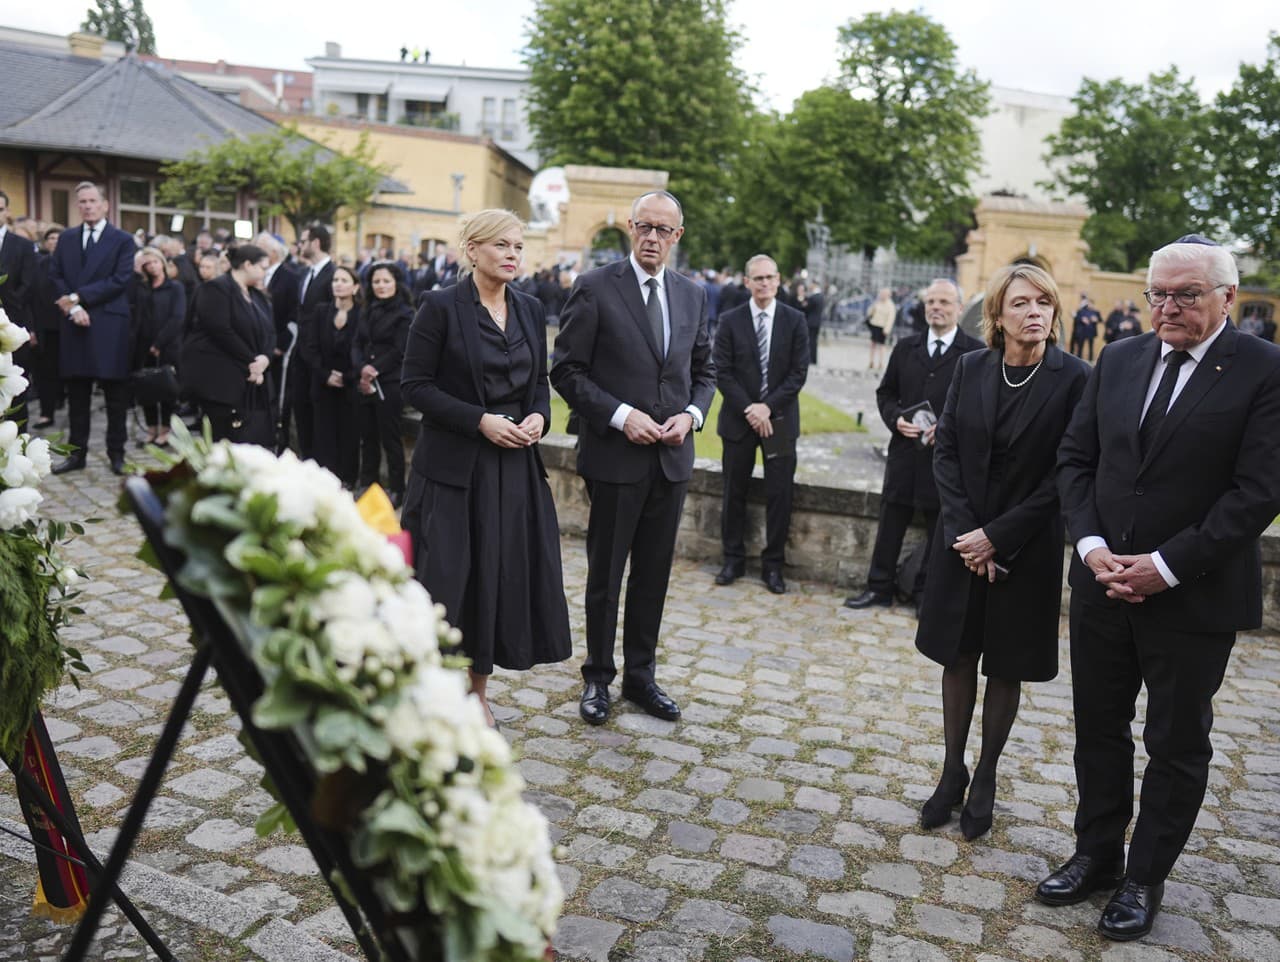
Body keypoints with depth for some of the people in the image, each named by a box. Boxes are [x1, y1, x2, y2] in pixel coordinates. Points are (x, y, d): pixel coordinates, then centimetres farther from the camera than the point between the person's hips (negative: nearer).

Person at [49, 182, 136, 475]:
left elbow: (120, 281, -9)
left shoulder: (123, 240, 1)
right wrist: (72, 308, -9)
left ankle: (116, 453, 11)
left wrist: (78, 297, -11)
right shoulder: (66, 239, 14)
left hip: (110, 326, -4)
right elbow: (56, 276, 8)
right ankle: (76, 453, 15)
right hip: (74, 325, 4)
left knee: (116, 394, 2)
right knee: (76, 394, 8)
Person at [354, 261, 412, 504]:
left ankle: (397, 490, 10)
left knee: (390, 437, 0)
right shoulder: (369, 313, 15)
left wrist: (374, 371, -13)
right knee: (367, 436, 11)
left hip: (390, 384, -6)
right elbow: (358, 345, 9)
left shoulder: (405, 314, -5)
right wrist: (362, 369, -10)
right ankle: (367, 485, 22)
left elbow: (399, 351, -10)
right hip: (366, 384, 6)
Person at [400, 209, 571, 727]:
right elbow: (415, 384, -9)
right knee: (447, 577, -1)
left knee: (504, 575, 7)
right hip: (453, 465, -5)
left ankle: (479, 688, 22)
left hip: (516, 467, 5)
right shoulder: (441, 306, -7)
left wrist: (539, 416, -4)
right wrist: (480, 421, -17)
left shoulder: (530, 310, 9)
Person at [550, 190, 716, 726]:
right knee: (605, 575, 7)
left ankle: (640, 675, 28)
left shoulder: (693, 296, 9)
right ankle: (597, 678, 23)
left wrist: (691, 415, -4)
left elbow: (704, 371, 16)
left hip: (672, 458, 5)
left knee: (654, 575, 13)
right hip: (615, 455, -4)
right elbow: (567, 371, -8)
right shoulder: (596, 288, -6)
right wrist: (621, 415, -17)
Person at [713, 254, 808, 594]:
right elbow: (722, 372, -2)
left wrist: (768, 407, -12)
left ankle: (773, 564, 13)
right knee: (734, 492, 7)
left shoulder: (794, 320, 1)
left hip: (780, 419, 0)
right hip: (738, 419, 0)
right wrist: (748, 409, -13)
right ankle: (733, 559, 21)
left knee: (779, 495, 2)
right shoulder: (731, 321, 1)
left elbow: (799, 372, -3)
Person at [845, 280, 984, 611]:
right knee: (890, 524, 9)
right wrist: (895, 419, -6)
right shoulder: (906, 347, 10)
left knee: (939, 530, 8)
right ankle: (879, 587, 21)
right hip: (904, 451, 3)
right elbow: (885, 393, 14)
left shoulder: (975, 353, -3)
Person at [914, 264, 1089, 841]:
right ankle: (952, 772, 25)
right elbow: (945, 451, 0)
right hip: (962, 541, 3)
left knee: (1006, 667, 10)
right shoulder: (972, 368, -1)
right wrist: (963, 532, -10)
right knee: (957, 656, 10)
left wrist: (997, 535, -14)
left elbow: (1064, 475, -11)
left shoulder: (1074, 379, -10)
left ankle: (985, 779, 27)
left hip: (1026, 547, -2)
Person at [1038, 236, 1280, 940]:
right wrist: (1092, 547, -7)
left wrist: (1165, 566, -18)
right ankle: (1097, 855, 33)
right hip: (1103, 584, 5)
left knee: (1176, 745, 11)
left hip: (1194, 597, -4)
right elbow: (1075, 458, 6)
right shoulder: (1118, 360, 5)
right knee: (1099, 729, 15)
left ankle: (1145, 878, 28)